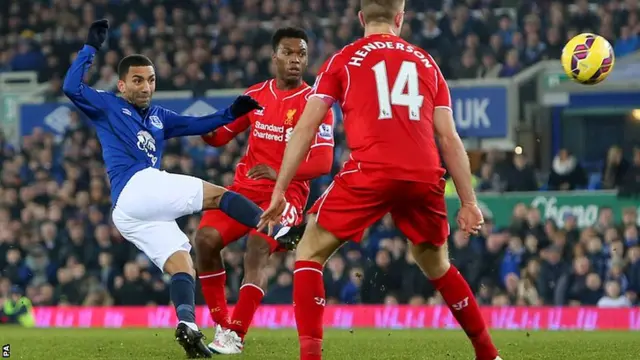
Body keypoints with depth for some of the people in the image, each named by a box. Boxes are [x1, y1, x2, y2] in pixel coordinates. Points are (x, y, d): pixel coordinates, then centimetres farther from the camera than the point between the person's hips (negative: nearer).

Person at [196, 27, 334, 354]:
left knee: (257, 247, -29)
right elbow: (221, 135, 18)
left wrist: (279, 173, -31)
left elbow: (322, 163, -15)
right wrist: (205, 131, -8)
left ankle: (236, 336, -25)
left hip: (286, 192, -5)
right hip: (244, 188, 5)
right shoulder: (256, 95, 9)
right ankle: (222, 326, -5)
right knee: (205, 238, -16)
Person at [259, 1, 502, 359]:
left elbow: (305, 128, 9)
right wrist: (469, 202, 17)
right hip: (426, 177, 3)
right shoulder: (426, 62, 21)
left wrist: (279, 191, 11)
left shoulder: (344, 60, 14)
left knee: (309, 254, 10)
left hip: (370, 172, -3)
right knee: (436, 265, 27)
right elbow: (449, 137, 16)